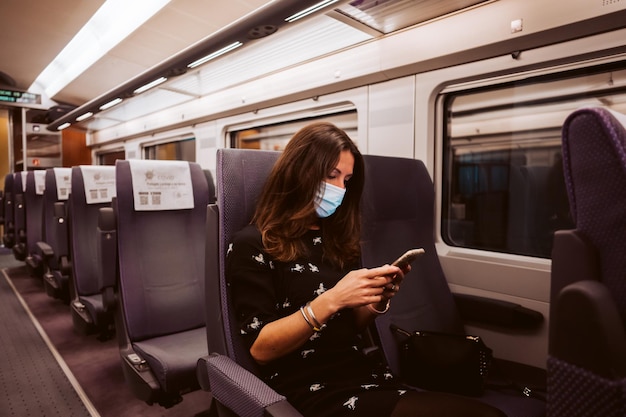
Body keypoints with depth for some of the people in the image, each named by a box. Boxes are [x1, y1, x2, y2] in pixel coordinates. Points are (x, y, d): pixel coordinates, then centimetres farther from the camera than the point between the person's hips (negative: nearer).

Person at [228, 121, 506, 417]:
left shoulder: (337, 238, 13)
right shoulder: (252, 244, -6)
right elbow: (261, 349, -11)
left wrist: (379, 300, -3)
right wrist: (330, 300, -22)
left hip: (364, 375, 7)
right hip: (312, 392, -6)